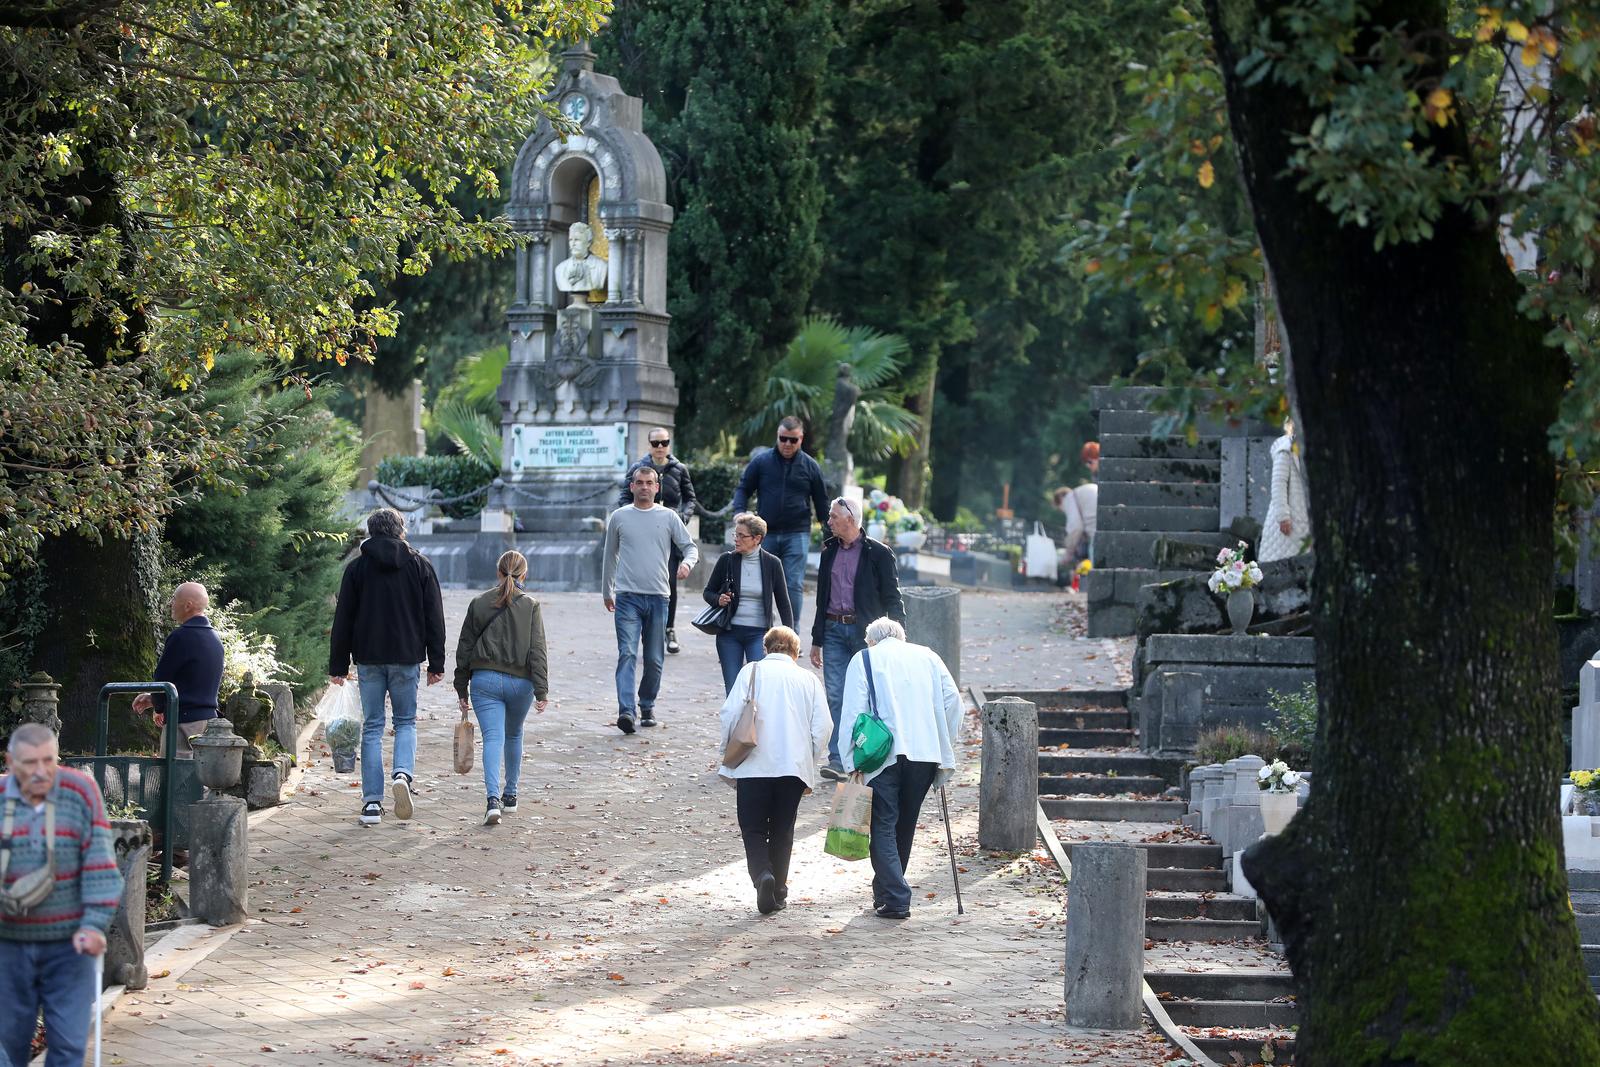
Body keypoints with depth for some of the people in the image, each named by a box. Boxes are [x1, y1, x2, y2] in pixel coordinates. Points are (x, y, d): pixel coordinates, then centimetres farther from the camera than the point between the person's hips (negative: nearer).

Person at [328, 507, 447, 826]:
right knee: (406, 722, 14)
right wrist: (436, 663, 7)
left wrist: (338, 665, 6)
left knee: (372, 728, 6)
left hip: (368, 659, 0)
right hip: (406, 657, 0)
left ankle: (372, 803, 1)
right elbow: (434, 618, 3)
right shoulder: (419, 564, 3)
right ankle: (403, 773, -15)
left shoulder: (357, 567, 2)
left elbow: (343, 620, 1)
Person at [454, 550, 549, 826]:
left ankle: (493, 799, -26)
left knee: (493, 738, -7)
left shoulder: (478, 604, 2)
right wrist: (542, 690, -8)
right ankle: (510, 796, 33)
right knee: (514, 736, 22)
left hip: (485, 680, -1)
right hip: (520, 682, 1)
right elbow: (538, 650, -8)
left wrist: (462, 689, 13)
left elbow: (464, 648, 5)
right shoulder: (530, 606, -3)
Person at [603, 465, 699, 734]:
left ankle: (647, 705, 26)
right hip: (627, 596, -1)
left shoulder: (668, 517, 7)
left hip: (658, 597, 2)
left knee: (654, 659, 7)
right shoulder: (619, 517, 8)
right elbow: (610, 556, 18)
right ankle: (626, 711, -25)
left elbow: (690, 546, 8)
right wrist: (606, 592, 23)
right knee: (627, 654, -15)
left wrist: (688, 562, -15)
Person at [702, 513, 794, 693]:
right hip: (729, 633, 2)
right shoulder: (727, 560, 1)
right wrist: (718, 600, -11)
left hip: (759, 633, -2)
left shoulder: (771, 563, -2)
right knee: (732, 690, 3)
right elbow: (708, 592, 12)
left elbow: (783, 602, 5)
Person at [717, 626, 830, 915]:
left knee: (753, 829, 4)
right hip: (795, 766, 2)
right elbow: (821, 726, 4)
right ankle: (779, 892, 14)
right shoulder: (808, 679, 9)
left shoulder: (751, 671, 4)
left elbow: (730, 713, -5)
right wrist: (809, 763, 16)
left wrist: (729, 754, 6)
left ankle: (762, 873, -21)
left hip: (754, 764, -2)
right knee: (782, 831, 13)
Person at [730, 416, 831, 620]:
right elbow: (743, 489, 9)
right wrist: (739, 512, -10)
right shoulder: (761, 461, 4)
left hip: (797, 534, -1)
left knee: (794, 585, -9)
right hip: (766, 533, 1)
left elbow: (822, 502, 12)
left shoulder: (810, 466, 5)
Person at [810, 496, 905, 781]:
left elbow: (892, 598, -2)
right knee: (835, 696, -3)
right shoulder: (829, 551, 12)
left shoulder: (878, 553, -4)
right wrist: (817, 640, 16)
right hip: (834, 630, 4)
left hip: (865, 632, -4)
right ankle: (837, 759, -4)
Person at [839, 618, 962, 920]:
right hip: (926, 752, 4)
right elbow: (952, 700, 9)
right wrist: (945, 749, 13)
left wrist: (852, 764, -2)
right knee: (905, 825, 16)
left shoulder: (863, 660, 9)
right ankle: (887, 891, 27)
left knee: (883, 826, -2)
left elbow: (854, 711, -2)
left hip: (883, 755, -4)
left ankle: (895, 899, -14)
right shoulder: (927, 656, 19)